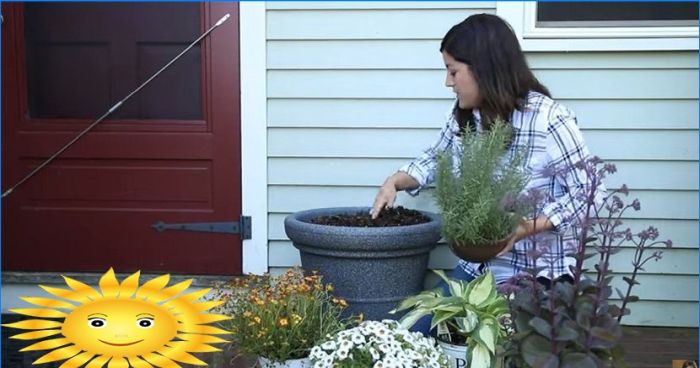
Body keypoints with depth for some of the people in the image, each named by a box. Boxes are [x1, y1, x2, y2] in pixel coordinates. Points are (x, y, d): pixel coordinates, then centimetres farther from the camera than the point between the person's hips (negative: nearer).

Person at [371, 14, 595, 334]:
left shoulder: (549, 120, -20)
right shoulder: (464, 117, 2)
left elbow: (584, 193, -16)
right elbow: (437, 158, 20)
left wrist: (522, 229, -26)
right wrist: (395, 181, 2)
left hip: (537, 273, -6)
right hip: (478, 266, 7)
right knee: (414, 332, 3)